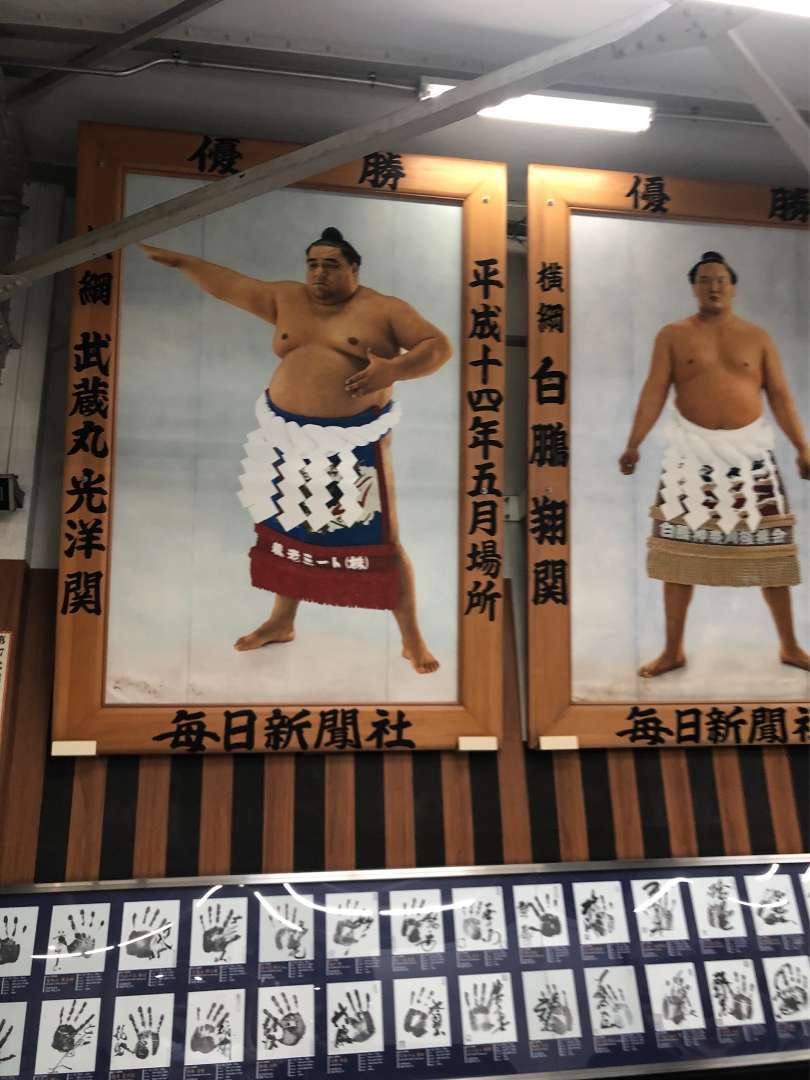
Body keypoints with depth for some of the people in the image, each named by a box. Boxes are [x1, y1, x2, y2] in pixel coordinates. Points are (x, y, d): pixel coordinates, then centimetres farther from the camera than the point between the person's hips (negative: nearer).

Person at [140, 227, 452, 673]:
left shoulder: (383, 309, -4)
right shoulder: (286, 299, 9)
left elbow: (439, 346, -7)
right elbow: (230, 284, 13)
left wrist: (393, 369, -22)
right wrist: (181, 261, 9)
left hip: (354, 442, -5)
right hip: (289, 436, 5)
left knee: (380, 540, -2)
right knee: (288, 530, 16)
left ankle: (412, 639, 10)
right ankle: (282, 621, 36)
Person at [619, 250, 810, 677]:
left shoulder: (757, 337, 9)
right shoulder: (673, 335, 5)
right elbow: (654, 392, -4)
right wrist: (633, 444, -15)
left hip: (749, 451, 1)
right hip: (692, 451, -1)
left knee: (770, 549, 4)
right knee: (677, 549, -1)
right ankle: (673, 649, 10)